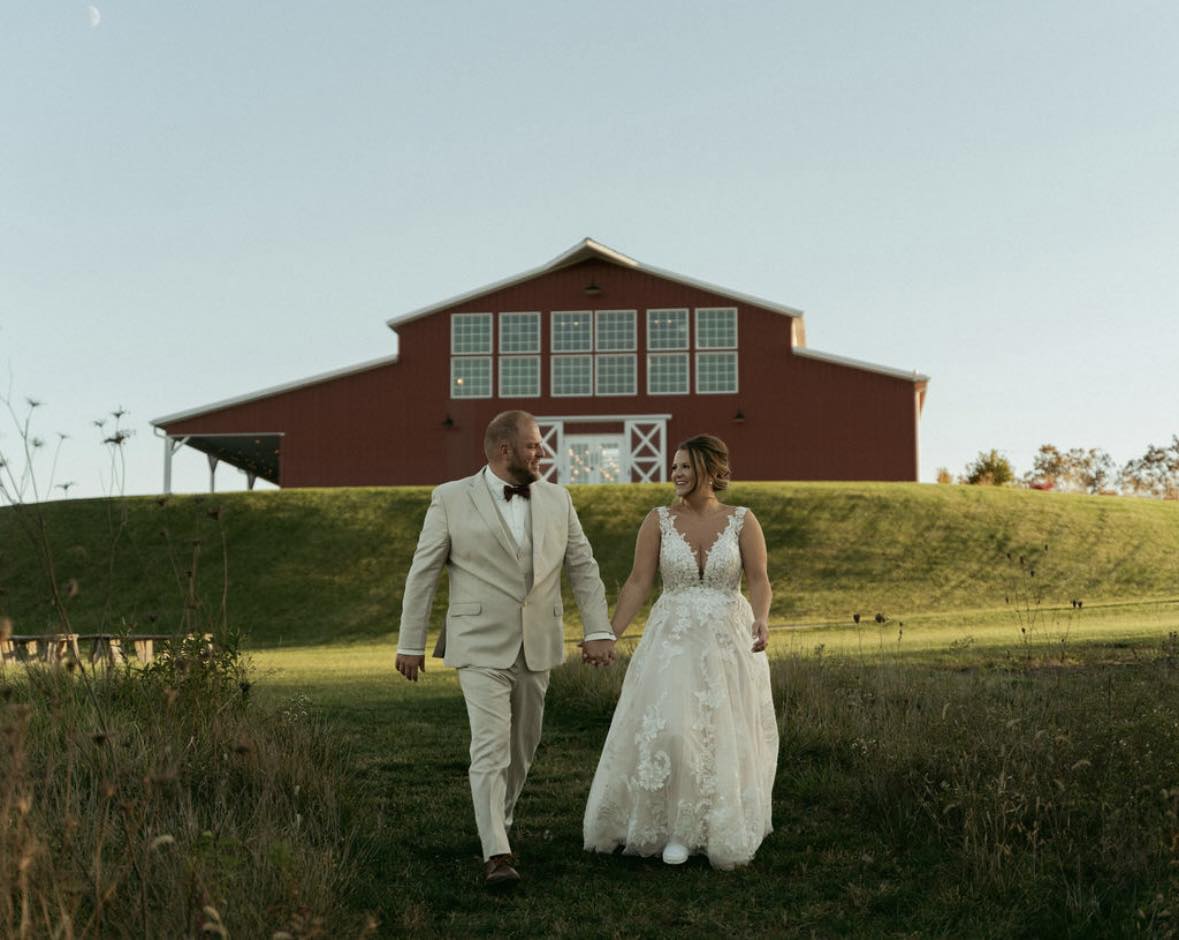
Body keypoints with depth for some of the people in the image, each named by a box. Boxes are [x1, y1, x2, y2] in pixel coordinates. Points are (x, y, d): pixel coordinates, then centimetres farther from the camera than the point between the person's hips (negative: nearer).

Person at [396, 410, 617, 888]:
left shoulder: (556, 499, 5)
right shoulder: (451, 499, -5)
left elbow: (583, 567, 7)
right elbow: (423, 572, -2)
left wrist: (599, 631, -3)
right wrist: (410, 643, -1)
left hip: (537, 647, 5)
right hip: (481, 647, -4)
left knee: (522, 747, 15)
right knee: (490, 748, -12)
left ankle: (500, 819, 36)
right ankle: (497, 854, -12)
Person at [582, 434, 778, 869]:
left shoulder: (742, 520, 0)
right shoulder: (659, 520, 0)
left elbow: (759, 579, -7)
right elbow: (638, 584, -2)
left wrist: (761, 618, -27)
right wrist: (609, 634, -10)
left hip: (729, 641, 0)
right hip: (673, 640, 0)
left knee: (725, 738, 5)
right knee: (669, 731, -12)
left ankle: (722, 830, 25)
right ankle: (676, 829, 5)